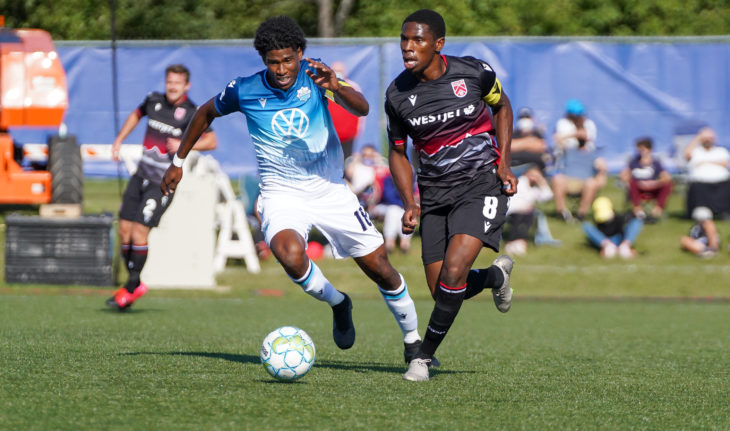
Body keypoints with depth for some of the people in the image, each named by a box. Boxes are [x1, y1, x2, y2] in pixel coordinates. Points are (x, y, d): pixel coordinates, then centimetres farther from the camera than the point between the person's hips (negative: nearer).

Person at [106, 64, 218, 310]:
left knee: (139, 230, -14)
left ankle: (131, 287, -1)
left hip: (163, 183, -6)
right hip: (142, 176, 6)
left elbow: (211, 141, -12)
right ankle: (135, 284, 14)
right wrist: (119, 140, 19)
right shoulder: (154, 100, 6)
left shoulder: (191, 113, -10)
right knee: (124, 229, 1)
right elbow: (137, 115, 27)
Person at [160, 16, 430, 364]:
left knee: (379, 268, 0)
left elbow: (361, 108, -24)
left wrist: (336, 87, -44)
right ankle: (338, 303, -1)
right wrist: (178, 162, 16)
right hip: (282, 195, -1)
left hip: (330, 189, 1)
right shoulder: (244, 91, -9)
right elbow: (206, 113, 12)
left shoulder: (315, 74, -10)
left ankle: (412, 340, 24)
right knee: (290, 255, -32)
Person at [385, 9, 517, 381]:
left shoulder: (474, 73, -11)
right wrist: (410, 204, -5)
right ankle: (496, 275, 34)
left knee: (453, 271, -21)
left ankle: (425, 356, -3)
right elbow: (398, 152, 9)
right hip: (435, 193, 3)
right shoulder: (397, 95, -6)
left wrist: (503, 164, 0)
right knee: (442, 292, 0)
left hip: (481, 184, -3)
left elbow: (501, 106, 11)